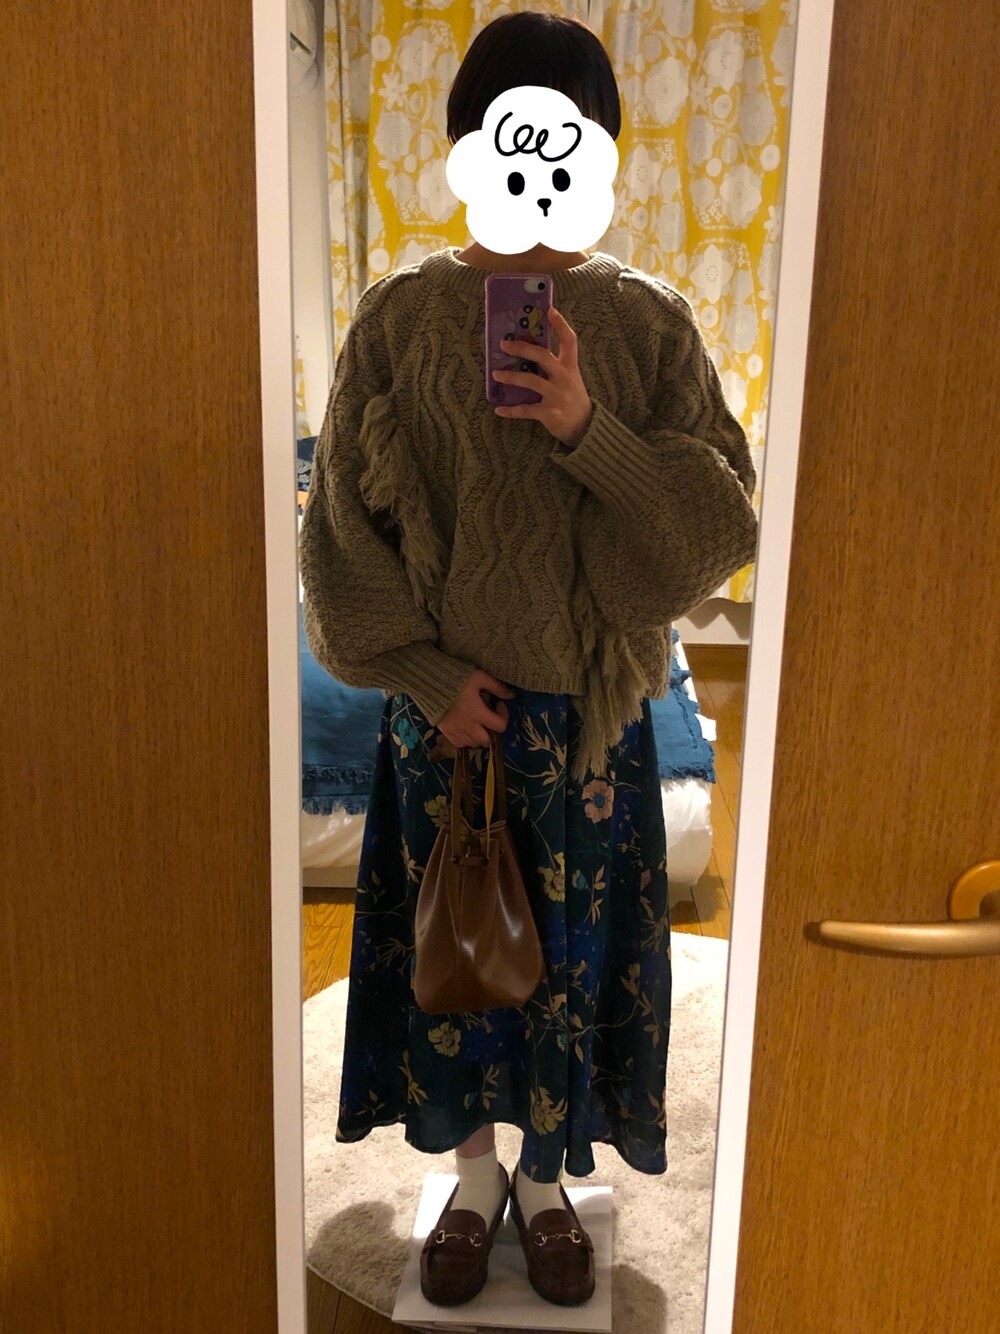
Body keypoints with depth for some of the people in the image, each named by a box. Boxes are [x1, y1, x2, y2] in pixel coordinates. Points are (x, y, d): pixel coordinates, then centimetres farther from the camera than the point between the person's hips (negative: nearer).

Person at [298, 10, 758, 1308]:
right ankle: (474, 1176, 40)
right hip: (444, 702, 0)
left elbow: (723, 523, -7)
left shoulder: (649, 321, -3)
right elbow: (344, 521, -1)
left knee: (576, 952, 13)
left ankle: (550, 1181, 39)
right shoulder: (402, 314, -3)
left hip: (592, 706, 0)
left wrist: (591, 433, -21)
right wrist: (423, 670, -8)